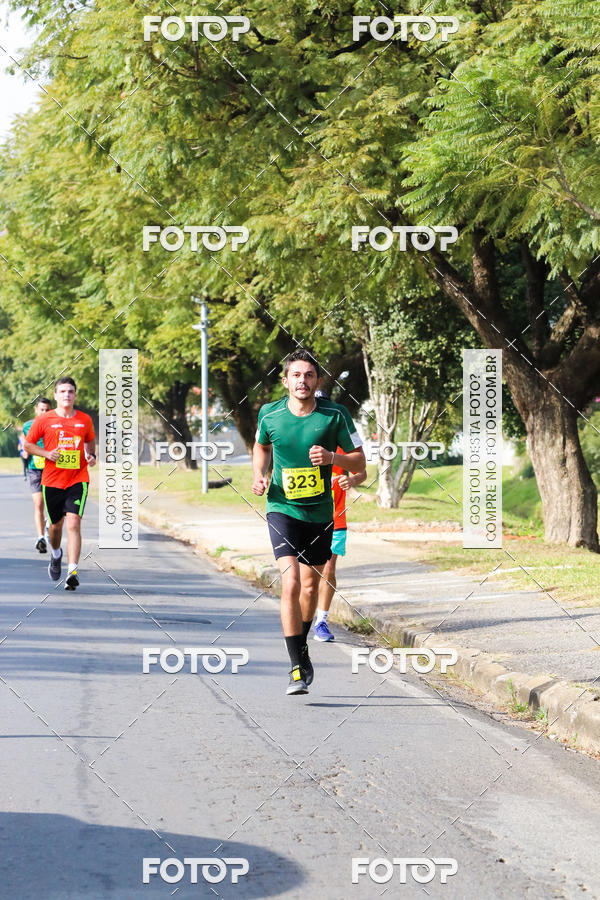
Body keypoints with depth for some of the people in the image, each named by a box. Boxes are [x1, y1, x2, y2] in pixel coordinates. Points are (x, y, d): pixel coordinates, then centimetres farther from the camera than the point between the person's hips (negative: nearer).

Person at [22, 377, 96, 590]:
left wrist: (91, 456, 3)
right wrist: (46, 453, -10)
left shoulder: (85, 420, 5)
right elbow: (27, 444, 7)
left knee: (73, 522, -16)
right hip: (52, 480, 1)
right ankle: (56, 554, 46)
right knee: (55, 525, 13)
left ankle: (73, 571, -21)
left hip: (78, 479, -1)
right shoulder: (44, 420, -1)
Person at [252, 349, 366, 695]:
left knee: (311, 585, 15)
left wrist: (331, 456, -22)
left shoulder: (335, 415, -9)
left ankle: (301, 646, 42)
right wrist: (259, 475, -1)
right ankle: (298, 667, -14)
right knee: (290, 583, -18)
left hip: (320, 511, 2)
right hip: (283, 509, -2)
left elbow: (359, 462, -3)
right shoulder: (269, 414, -6)